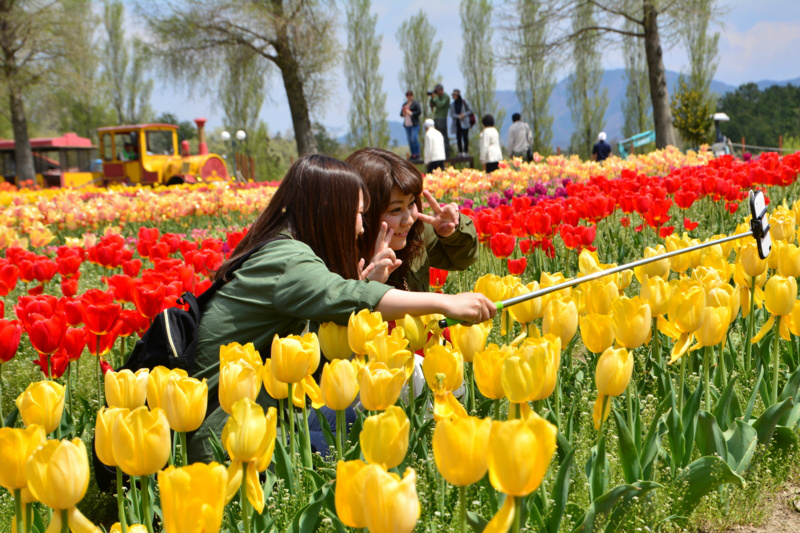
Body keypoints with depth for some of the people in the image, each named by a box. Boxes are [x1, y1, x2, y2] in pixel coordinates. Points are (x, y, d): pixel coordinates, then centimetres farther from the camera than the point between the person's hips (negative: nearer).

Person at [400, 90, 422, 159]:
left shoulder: (415, 103, -3)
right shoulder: (404, 104, 16)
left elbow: (419, 111, -9)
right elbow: (401, 114, 20)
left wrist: (411, 113, -15)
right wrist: (403, 113, -3)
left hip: (414, 124, -6)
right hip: (407, 124, 6)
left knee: (414, 139, -14)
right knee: (410, 140, 5)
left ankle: (417, 154, -9)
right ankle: (413, 154, 9)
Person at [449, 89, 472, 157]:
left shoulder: (464, 102, -2)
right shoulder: (452, 104, 9)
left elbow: (470, 111, 4)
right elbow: (451, 114, 3)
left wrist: (464, 115, -13)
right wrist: (458, 116, -14)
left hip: (464, 123, -4)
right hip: (457, 123, 4)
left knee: (465, 137, -6)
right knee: (458, 138, 3)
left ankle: (466, 152, -2)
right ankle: (460, 152, 9)